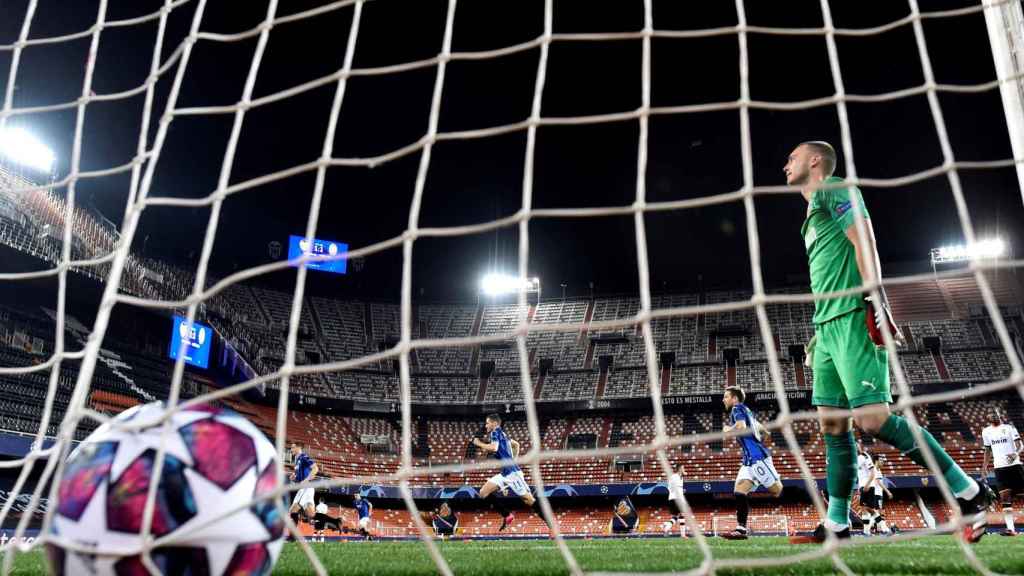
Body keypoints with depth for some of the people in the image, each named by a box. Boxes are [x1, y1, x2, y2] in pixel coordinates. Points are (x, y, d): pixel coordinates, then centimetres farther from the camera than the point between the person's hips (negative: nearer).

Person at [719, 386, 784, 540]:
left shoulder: (737, 408, -4)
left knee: (778, 491, -7)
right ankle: (741, 529, -12)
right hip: (750, 459, 10)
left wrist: (727, 429, -7)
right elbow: (764, 431, 28)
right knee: (739, 491, -4)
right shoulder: (746, 411, 23)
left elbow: (741, 427, -24)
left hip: (757, 456, -10)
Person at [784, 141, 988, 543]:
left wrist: (875, 301, -22)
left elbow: (864, 242, -12)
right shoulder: (813, 212, 28)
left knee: (873, 420, -15)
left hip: (852, 320, -9)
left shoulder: (834, 188, 2)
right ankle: (837, 525, 8)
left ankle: (968, 493, -1)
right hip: (828, 327, 9)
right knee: (832, 424, 4)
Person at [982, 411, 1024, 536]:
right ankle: (1010, 528, -9)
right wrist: (984, 466, 17)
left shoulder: (1009, 428, 2)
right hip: (1000, 467, 2)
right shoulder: (986, 431, 13)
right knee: (1005, 499, -6)